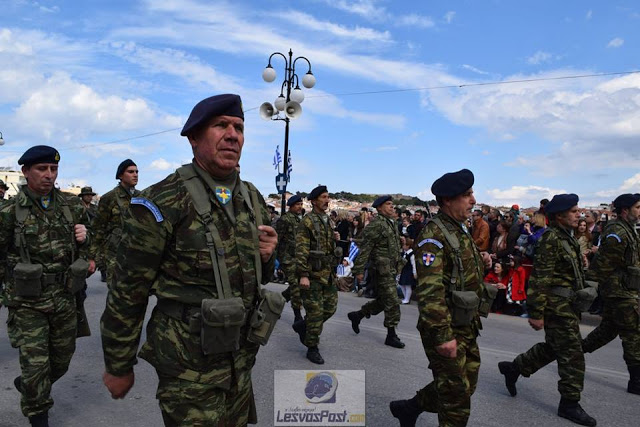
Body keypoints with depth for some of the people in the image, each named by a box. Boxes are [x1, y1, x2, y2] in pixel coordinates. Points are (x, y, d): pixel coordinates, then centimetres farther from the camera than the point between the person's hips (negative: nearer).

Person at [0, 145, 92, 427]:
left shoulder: (71, 206, 5)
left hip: (64, 298, 4)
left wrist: (84, 237, -4)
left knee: (61, 360, 16)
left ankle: (27, 385, 46)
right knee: (35, 365, 1)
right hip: (28, 302, -4)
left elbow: (85, 244, 18)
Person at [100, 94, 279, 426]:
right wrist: (118, 366, -3)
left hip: (241, 358, 7)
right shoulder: (162, 203, -16)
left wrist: (267, 255, -7)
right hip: (189, 369, -6)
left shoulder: (253, 199, 4)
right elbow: (127, 294, -10)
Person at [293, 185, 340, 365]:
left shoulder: (327, 220, 14)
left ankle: (302, 326, 32)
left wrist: (334, 238, 7)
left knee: (330, 307, 12)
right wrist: (303, 275, -22)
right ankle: (312, 348, 14)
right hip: (313, 274, -8)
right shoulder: (307, 221, -10)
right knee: (315, 311, -1)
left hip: (328, 273, 8)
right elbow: (301, 250, -17)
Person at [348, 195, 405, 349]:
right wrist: (359, 270, -17)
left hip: (391, 270, 9)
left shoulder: (392, 224, 15)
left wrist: (399, 263, 22)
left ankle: (357, 315, 31)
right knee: (392, 302, -4)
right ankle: (391, 336, 9)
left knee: (382, 300, 16)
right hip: (382, 269, -9)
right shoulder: (376, 224, -14)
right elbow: (365, 248, -16)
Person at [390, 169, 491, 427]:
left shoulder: (460, 231, 10)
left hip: (466, 326, 9)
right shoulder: (433, 236, -21)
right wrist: (443, 335, -29)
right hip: (446, 328, -9)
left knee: (467, 384, 20)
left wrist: (480, 262, 2)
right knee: (457, 397, 3)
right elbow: (430, 291, -27)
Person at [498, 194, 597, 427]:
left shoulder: (567, 236, 12)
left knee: (553, 347, 19)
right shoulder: (551, 238, -18)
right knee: (572, 353, -1)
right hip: (557, 304, -10)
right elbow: (540, 278, -21)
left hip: (567, 303, 10)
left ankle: (513, 367, 32)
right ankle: (570, 403, 14)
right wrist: (537, 313, -21)